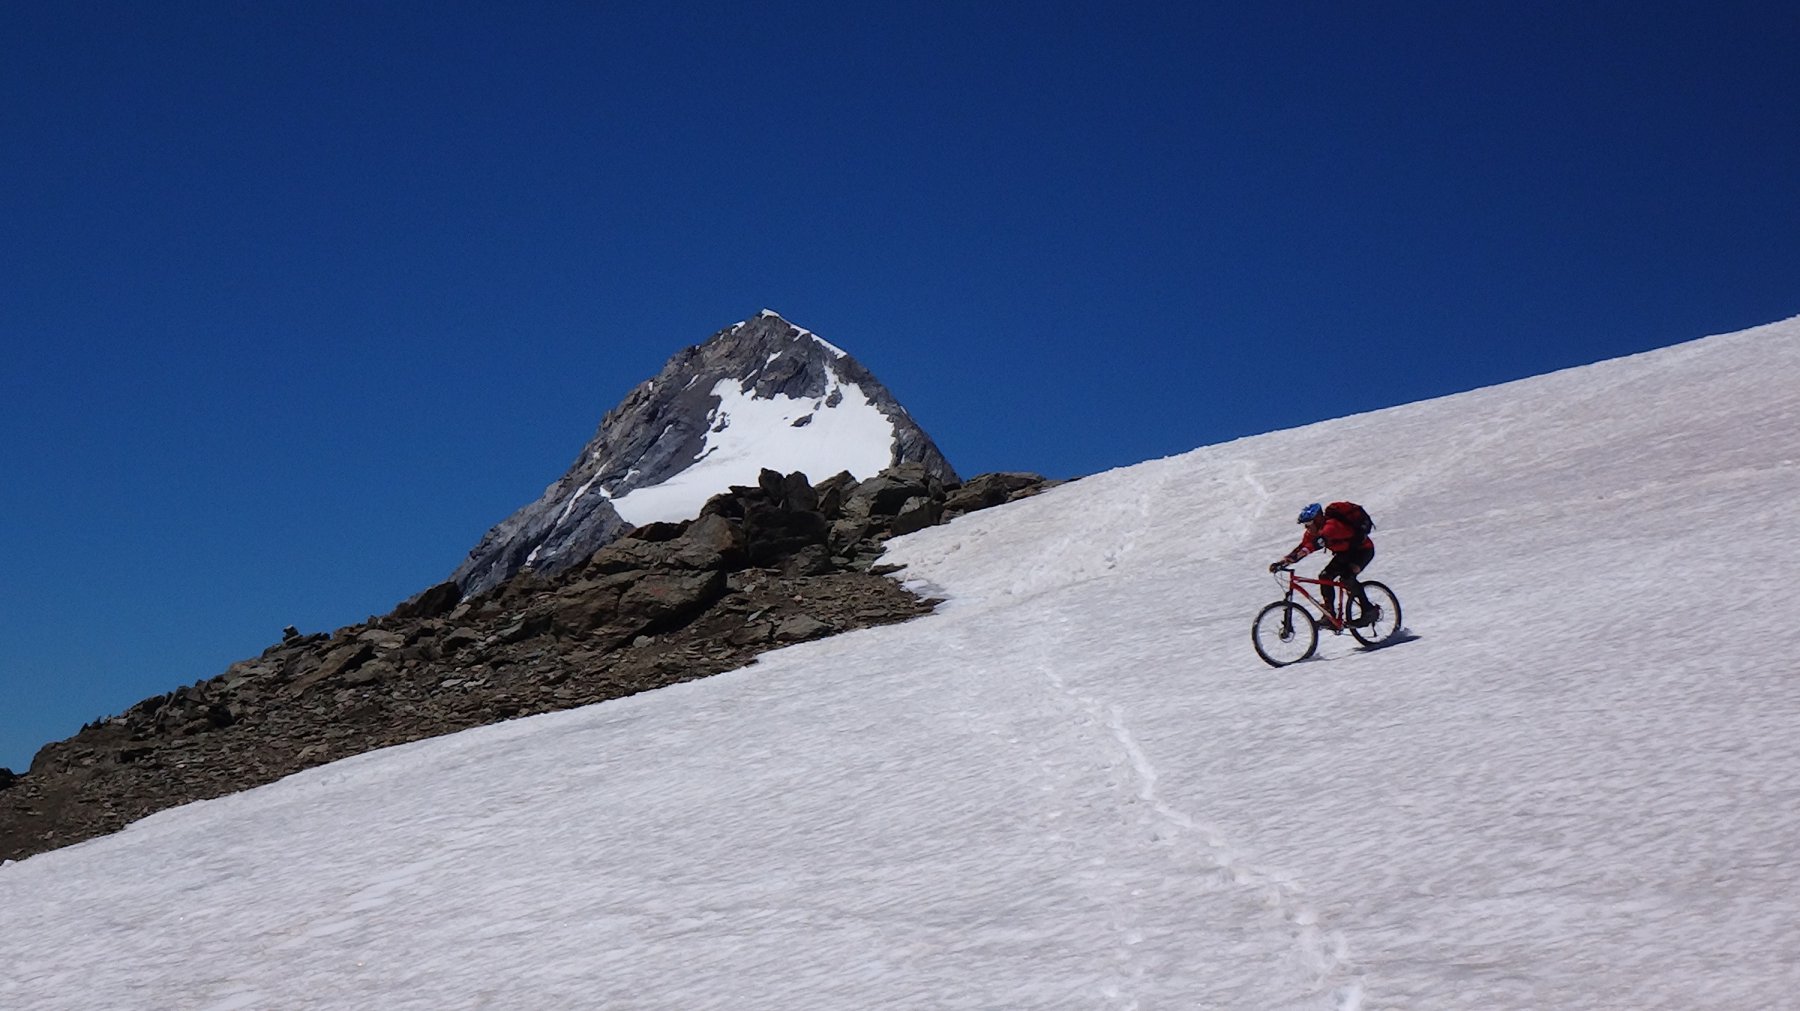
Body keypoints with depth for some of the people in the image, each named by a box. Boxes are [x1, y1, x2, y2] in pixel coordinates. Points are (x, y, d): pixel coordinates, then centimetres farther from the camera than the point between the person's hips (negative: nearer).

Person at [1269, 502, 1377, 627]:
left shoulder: (1331, 525, -34)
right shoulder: (1313, 531, -7)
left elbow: (1318, 541, -50)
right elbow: (1303, 546, -8)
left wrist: (1294, 556, -62)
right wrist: (1281, 563, -20)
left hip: (1363, 550, -9)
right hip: (1345, 552, 9)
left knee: (1347, 578, -29)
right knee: (1325, 576, -7)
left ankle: (1368, 610, -15)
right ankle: (1330, 614, 2)